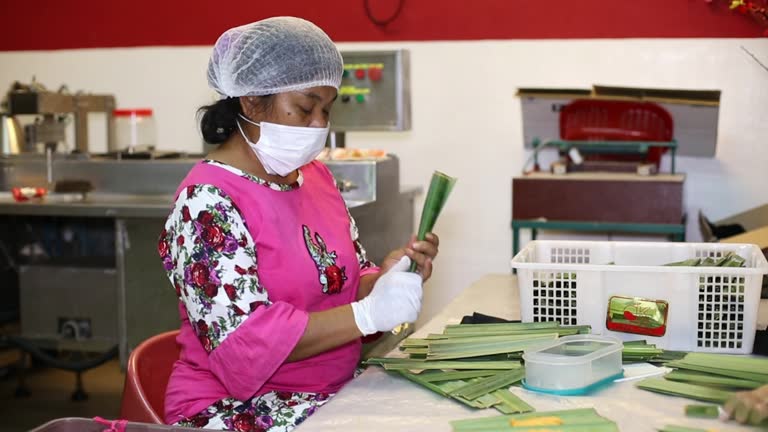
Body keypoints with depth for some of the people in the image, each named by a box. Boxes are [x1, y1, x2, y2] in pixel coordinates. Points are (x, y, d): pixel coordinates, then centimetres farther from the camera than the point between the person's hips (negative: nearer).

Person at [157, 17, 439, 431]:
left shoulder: (316, 176, 8)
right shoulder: (208, 201, -16)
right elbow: (242, 341, -22)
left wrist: (386, 276, -8)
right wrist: (368, 314, -27)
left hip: (330, 392, 7)